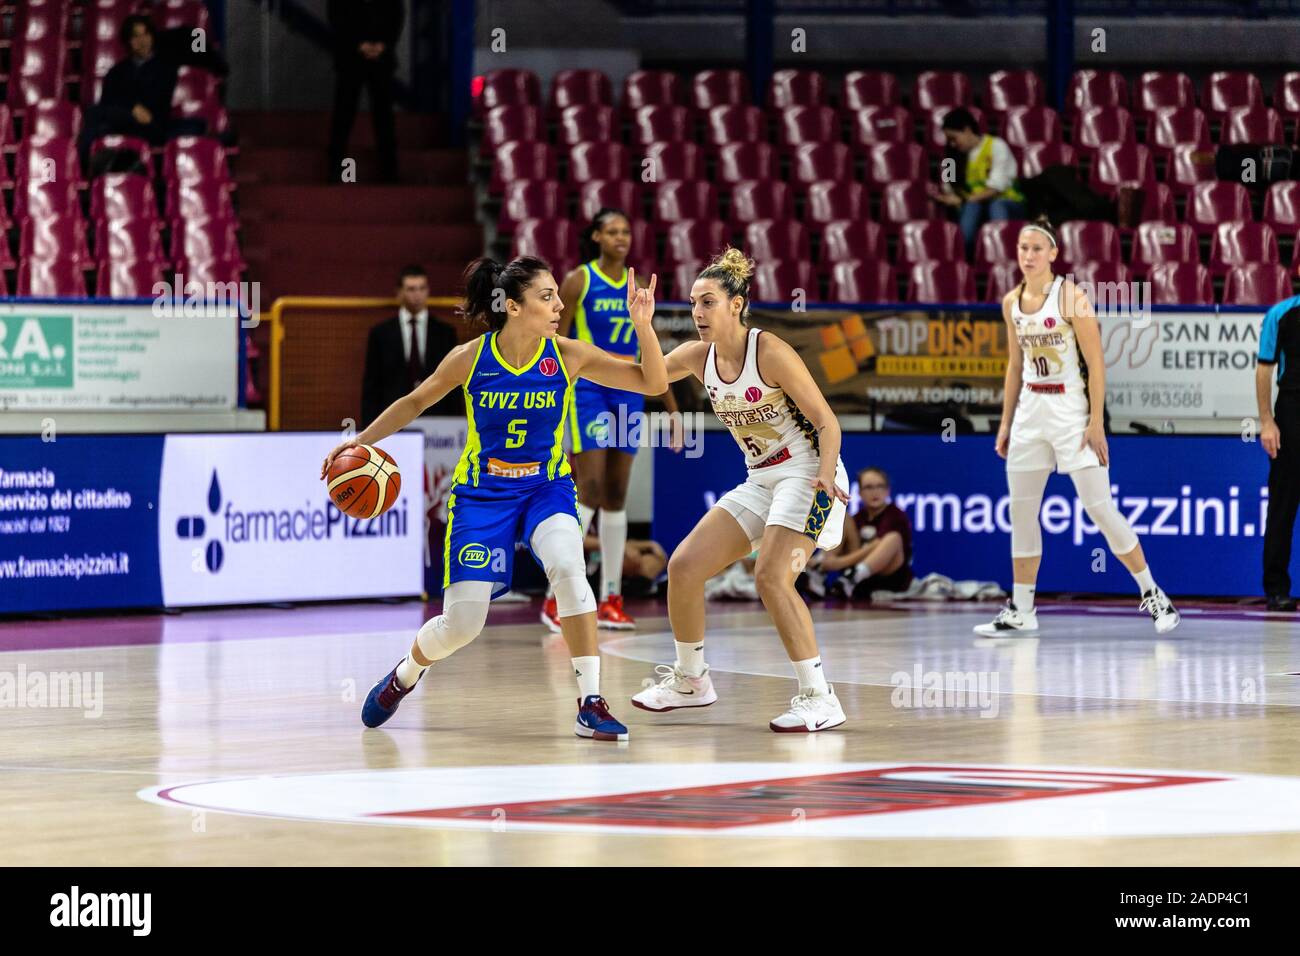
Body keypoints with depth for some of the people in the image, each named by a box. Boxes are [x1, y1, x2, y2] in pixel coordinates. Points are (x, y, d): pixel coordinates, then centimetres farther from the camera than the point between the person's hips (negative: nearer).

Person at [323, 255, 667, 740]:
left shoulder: (567, 356, -12)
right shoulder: (470, 358, -13)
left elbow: (653, 383, -12)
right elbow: (415, 402, 5)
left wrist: (642, 325, -26)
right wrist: (358, 442, 3)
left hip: (546, 487, 1)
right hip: (481, 495, 0)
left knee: (567, 566, -32)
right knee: (461, 625, -4)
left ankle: (590, 705, -24)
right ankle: (404, 676, 33)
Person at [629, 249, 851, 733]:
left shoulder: (770, 352, -18)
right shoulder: (698, 356, 1)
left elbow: (825, 420, -16)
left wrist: (827, 472, -33)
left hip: (807, 474, -8)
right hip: (761, 480, 8)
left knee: (771, 576, -25)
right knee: (684, 566, 2)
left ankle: (819, 697, -19)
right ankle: (690, 679, 22)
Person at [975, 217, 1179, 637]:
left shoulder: (1071, 296, -11)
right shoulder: (1012, 302, 7)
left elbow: (1096, 363, -12)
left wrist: (1096, 422, -16)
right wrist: (1006, 423, 15)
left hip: (1071, 411, -6)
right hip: (1031, 411, 6)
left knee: (1099, 508, -8)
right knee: (1021, 512, 7)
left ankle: (1152, 595, 2)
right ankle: (1021, 612, 15)